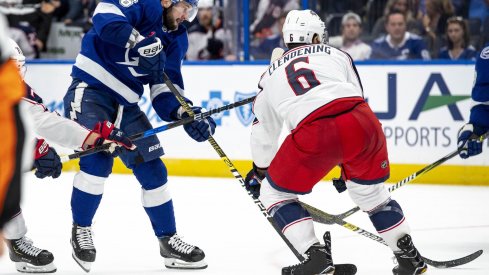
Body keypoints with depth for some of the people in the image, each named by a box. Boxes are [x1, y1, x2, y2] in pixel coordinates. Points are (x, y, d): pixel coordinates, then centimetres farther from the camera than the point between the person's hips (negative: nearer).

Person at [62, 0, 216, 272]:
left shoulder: (176, 39, 9)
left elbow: (166, 89, 6)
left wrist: (186, 115, -11)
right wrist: (141, 43, -37)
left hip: (125, 104, 8)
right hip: (90, 89, -8)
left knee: (152, 169, 6)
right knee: (98, 159, -22)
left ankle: (168, 240, 18)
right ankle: (80, 229, -1)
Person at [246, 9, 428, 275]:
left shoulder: (271, 74, 30)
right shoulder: (336, 55, 28)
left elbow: (264, 131, 37)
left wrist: (259, 171, 54)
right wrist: (350, 162, 34)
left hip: (313, 134, -2)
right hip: (362, 123, 2)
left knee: (275, 193, 17)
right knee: (371, 191, 27)